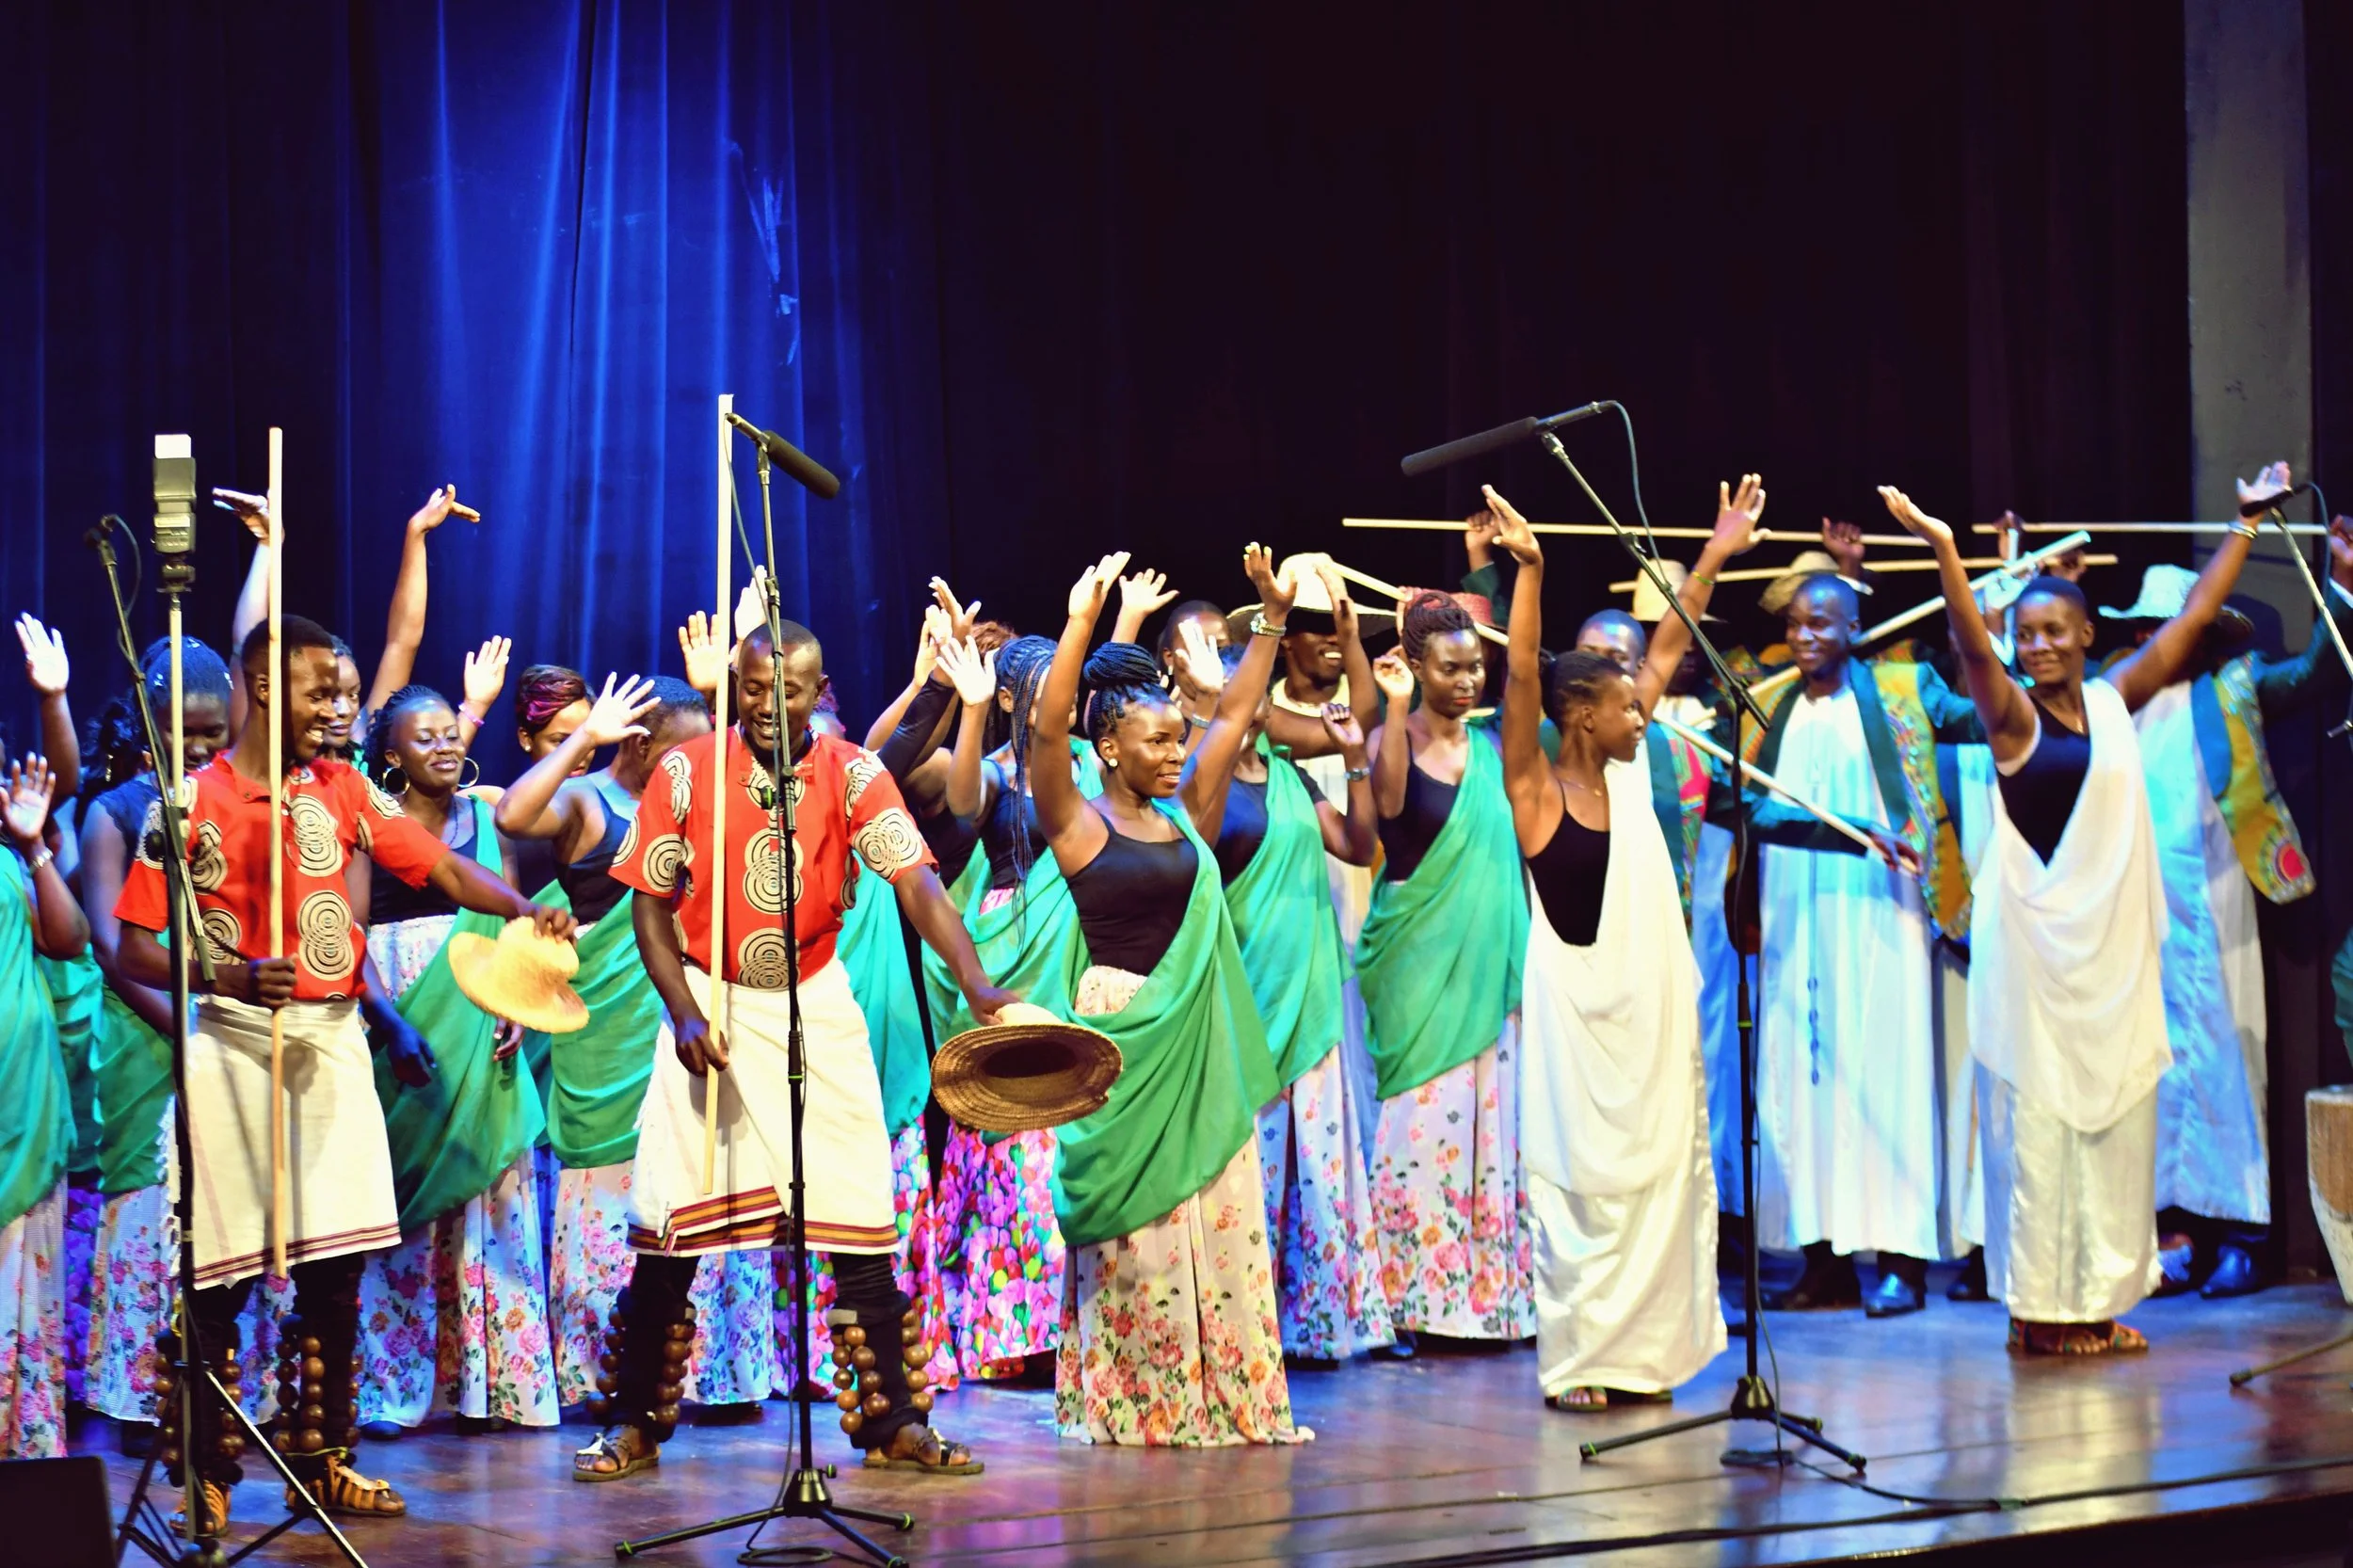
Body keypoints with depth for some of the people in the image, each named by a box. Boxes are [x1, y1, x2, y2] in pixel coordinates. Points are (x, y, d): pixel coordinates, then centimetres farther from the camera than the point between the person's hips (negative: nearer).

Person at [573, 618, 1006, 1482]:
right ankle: (635, 1425, 12)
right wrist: (685, 1014, -13)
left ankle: (892, 1423, 8)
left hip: (817, 1006, 1)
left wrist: (976, 982, -33)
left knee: (861, 1218, -2)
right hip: (714, 1004, -1)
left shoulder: (852, 775, -6)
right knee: (671, 1222, -1)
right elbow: (649, 901, -1)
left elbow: (915, 882, -18)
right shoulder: (688, 771, -6)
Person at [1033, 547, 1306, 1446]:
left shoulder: (1182, 815, 10)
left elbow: (1235, 717, 14)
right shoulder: (1077, 823, -6)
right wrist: (1081, 622, -27)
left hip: (1200, 1034, 6)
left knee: (1220, 1215, 6)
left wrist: (1271, 620, 9)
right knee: (1137, 1226, -1)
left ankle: (1225, 1397, 13)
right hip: (1121, 1026, -6)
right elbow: (1047, 729, -21)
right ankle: (1133, 1405, 7)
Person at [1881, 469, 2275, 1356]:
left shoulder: (2115, 701, 9)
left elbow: (2194, 617, 14)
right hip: (2036, 941, -5)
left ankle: (2101, 1297, 15)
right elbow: (1973, 647, -21)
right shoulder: (2013, 717, -4)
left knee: (2117, 1117, 7)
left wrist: (2247, 524, 16)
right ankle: (2040, 1307, 2)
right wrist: (1942, 548, -34)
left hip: (2115, 941, 5)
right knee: (2038, 1116, -4)